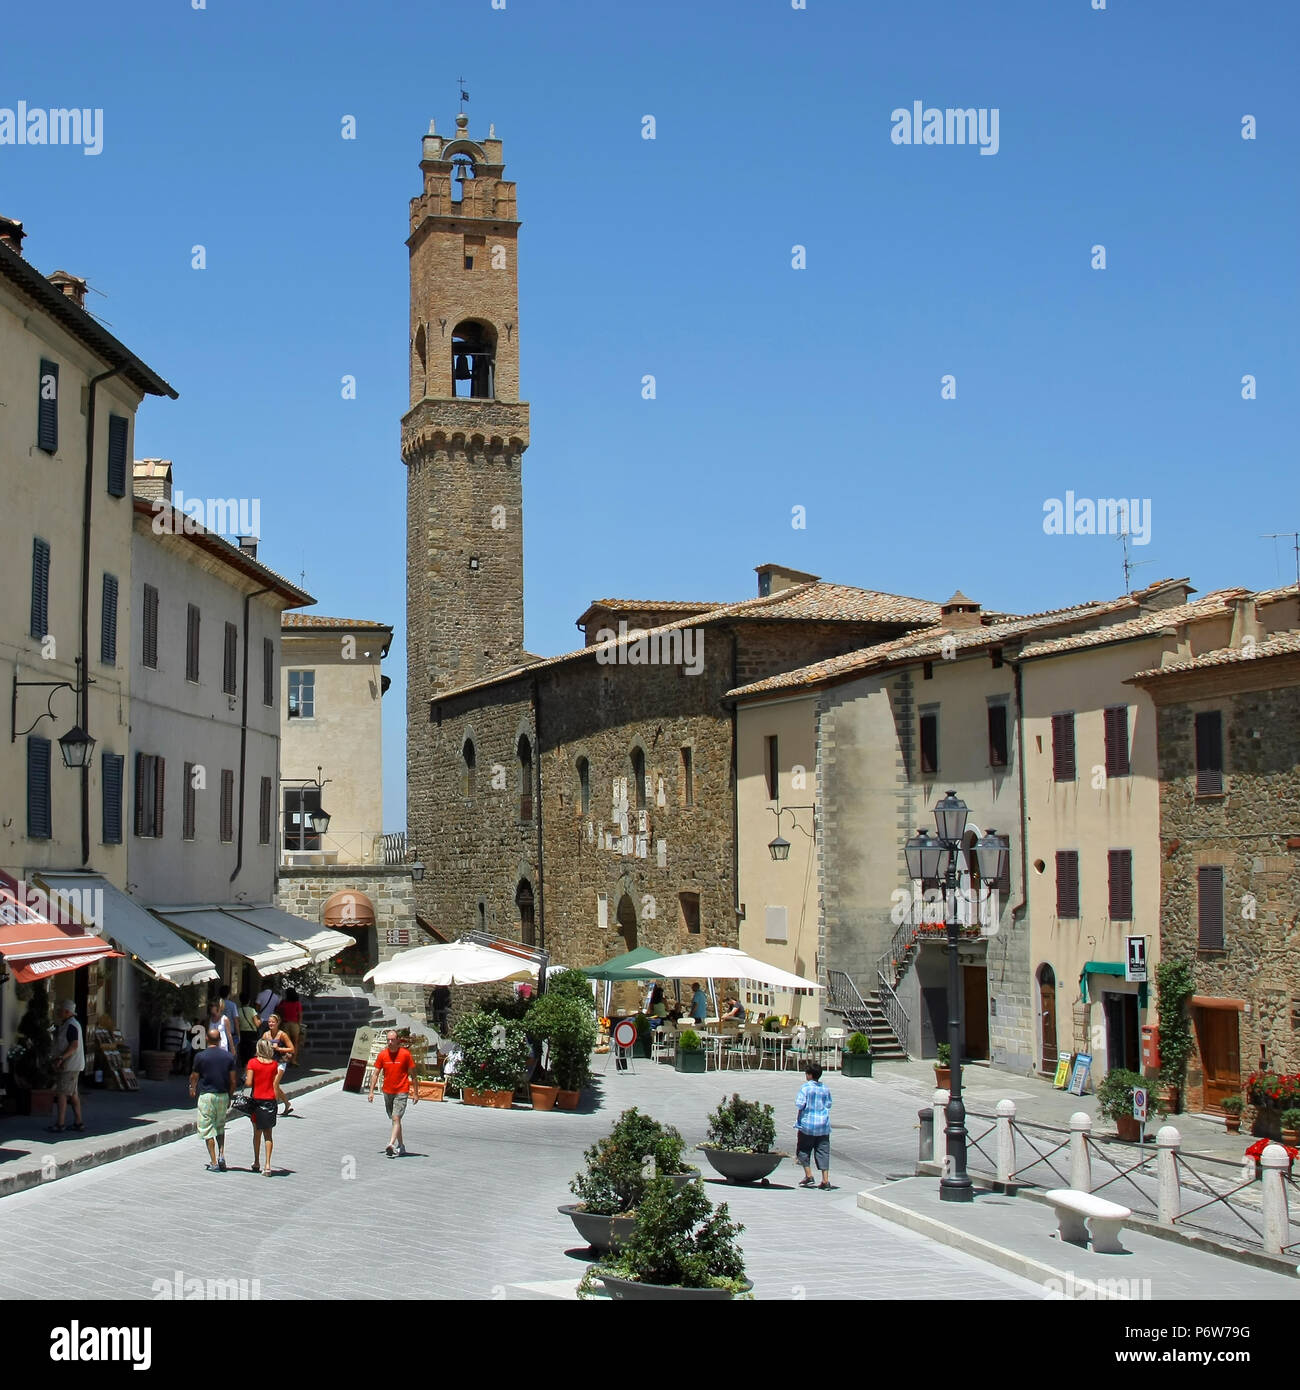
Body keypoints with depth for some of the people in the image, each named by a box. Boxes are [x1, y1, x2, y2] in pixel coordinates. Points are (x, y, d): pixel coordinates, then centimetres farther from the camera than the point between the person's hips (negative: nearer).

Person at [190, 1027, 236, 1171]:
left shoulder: (200, 1056, -8)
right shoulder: (228, 1056, 0)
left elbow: (194, 1077, 2)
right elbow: (232, 1081, 3)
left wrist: (192, 1088, 24)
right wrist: (229, 1097, 16)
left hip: (206, 1095, -3)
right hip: (223, 1095, 3)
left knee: (208, 1130, 3)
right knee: (220, 1128, 22)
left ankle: (214, 1163, 0)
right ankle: (221, 1155, 7)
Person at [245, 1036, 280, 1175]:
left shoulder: (253, 1063, -7)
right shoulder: (274, 1064, 0)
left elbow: (248, 1083, -11)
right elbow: (276, 1085, 4)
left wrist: (245, 1079, 8)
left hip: (257, 1100, -1)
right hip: (270, 1100, 1)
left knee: (257, 1133, 14)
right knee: (268, 1133, 5)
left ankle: (257, 1163, 22)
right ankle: (267, 1165, -5)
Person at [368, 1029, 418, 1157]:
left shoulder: (405, 1054, -7)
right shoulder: (382, 1055, 1)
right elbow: (375, 1074, 6)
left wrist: (416, 1093, -1)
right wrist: (371, 1091, -1)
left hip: (401, 1092, -4)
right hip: (387, 1092, 4)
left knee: (396, 1118, -17)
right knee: (394, 1119, 12)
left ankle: (391, 1144, -26)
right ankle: (401, 1146, 22)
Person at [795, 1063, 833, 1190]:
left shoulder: (805, 1087, -9)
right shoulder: (825, 1089, 6)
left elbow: (799, 1105, -12)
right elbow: (828, 1105, 10)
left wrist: (797, 1121, -5)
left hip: (807, 1124, -4)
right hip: (824, 1125, 4)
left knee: (803, 1151, 13)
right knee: (823, 1152, 5)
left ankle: (809, 1177, 9)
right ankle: (825, 1181, 1)